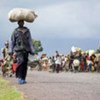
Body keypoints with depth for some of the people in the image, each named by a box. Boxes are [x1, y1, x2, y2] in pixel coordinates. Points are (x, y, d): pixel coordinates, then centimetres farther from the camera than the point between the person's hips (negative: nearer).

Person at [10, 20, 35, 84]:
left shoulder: (27, 31, 13)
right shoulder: (15, 31, 7)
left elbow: (30, 41, 13)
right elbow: (12, 41, 10)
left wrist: (32, 50, 5)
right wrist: (12, 51, 5)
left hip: (26, 49, 3)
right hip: (18, 49, -3)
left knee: (25, 64, 2)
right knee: (21, 61, -24)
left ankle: (23, 79, 11)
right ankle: (19, 77, -25)